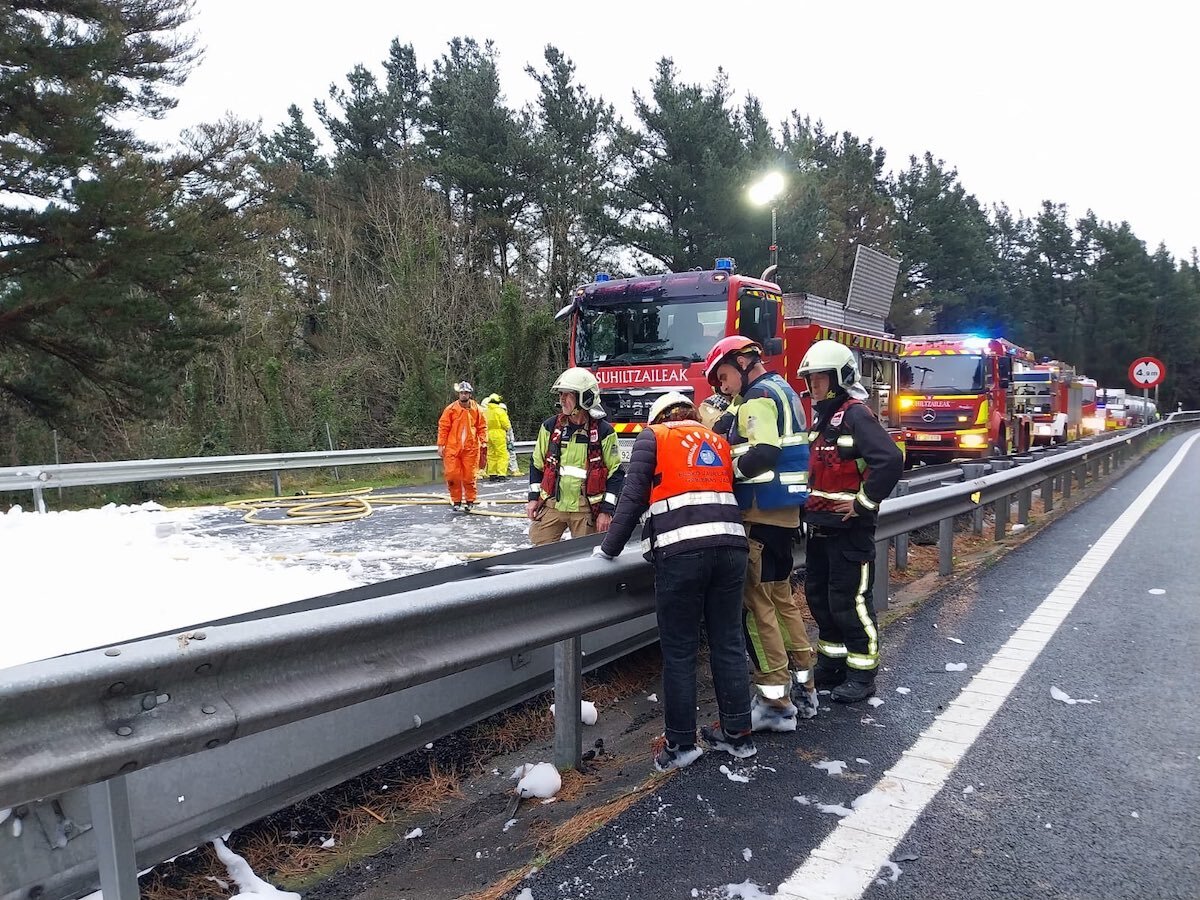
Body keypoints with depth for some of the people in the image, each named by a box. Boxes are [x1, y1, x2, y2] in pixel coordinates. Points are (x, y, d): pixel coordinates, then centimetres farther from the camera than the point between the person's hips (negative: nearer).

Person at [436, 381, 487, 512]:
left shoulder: (476, 409, 3)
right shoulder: (451, 409, -1)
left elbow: (482, 427, 6)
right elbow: (443, 427, 1)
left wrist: (483, 443, -5)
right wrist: (441, 445, -3)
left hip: (471, 448, 0)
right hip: (453, 448, 0)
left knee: (469, 476, 4)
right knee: (452, 475, -1)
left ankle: (470, 501, 18)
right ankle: (456, 501, 13)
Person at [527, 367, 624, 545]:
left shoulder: (604, 432, -5)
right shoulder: (550, 426, 4)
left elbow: (615, 473, -2)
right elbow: (537, 464, 15)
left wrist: (606, 510, -6)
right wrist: (534, 498, 9)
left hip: (586, 510, -3)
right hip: (552, 505, 3)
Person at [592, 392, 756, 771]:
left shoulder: (653, 437, 12)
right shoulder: (719, 441, 25)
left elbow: (633, 496, 5)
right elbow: (727, 491, 21)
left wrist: (610, 548, 13)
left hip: (681, 551, -5)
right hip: (731, 545, 5)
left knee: (679, 651, 5)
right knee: (729, 643, 14)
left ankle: (680, 743, 13)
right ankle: (737, 733, 24)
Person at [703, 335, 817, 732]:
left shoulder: (759, 396, -11)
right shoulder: (781, 390, 21)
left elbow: (763, 455, -24)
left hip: (762, 513, -10)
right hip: (784, 511, 10)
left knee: (757, 602, -6)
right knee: (781, 595, 17)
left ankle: (775, 702, -1)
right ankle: (803, 688, 26)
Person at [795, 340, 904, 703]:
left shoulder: (856, 415, -15)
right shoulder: (821, 417, 14)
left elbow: (891, 460, -27)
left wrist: (865, 502, -21)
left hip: (849, 525, -9)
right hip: (821, 524, 9)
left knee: (850, 599, -2)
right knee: (819, 595, 15)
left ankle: (862, 674, 11)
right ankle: (832, 665, 29)